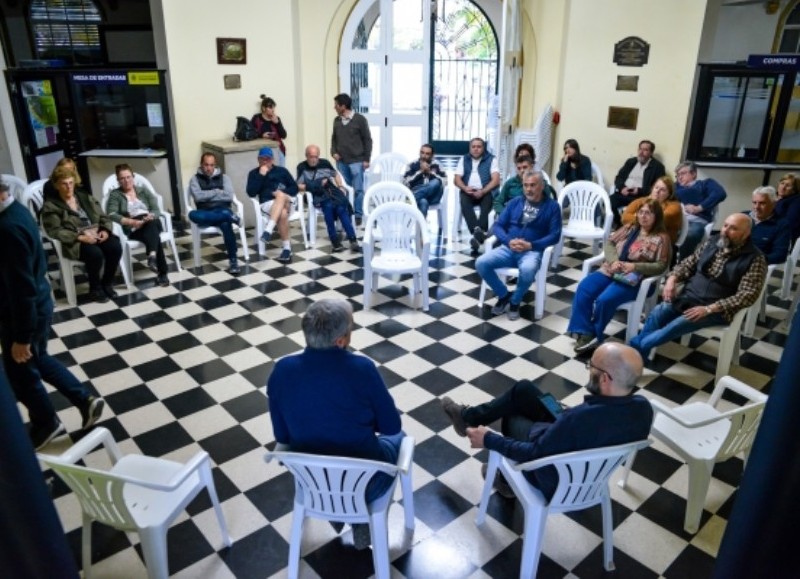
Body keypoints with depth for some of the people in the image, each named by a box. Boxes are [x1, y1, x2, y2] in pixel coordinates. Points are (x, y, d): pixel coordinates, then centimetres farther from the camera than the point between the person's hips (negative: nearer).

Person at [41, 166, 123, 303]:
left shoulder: (84, 196, 16)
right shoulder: (51, 205, 0)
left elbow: (103, 217, 14)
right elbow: (55, 231, -11)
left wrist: (105, 230, -7)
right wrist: (81, 237, -22)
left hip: (97, 235, 5)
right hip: (74, 242, -5)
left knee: (115, 247, -25)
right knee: (95, 253, -34)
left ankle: (107, 283, -4)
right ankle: (95, 288, -9)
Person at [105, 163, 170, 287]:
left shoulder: (143, 190, 19)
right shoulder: (115, 194, 10)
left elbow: (156, 210, 8)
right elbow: (111, 215, -8)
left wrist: (150, 216, -18)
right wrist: (132, 222, -22)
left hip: (152, 223, 2)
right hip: (133, 229, -2)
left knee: (151, 223, -37)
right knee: (154, 235, -36)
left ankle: (152, 255, -58)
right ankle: (162, 273, -45)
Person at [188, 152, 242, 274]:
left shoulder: (224, 177, 14)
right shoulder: (195, 179, 12)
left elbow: (229, 196, -1)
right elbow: (198, 196, -6)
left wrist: (207, 196, -1)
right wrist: (217, 192, -1)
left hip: (222, 210, 0)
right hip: (205, 213, 0)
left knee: (225, 223, -38)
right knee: (192, 214, -37)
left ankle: (233, 261, -34)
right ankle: (230, 217, -34)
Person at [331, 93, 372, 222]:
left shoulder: (360, 119, -5)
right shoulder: (337, 120, 9)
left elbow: (367, 140, -3)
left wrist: (366, 159, -6)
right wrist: (333, 152, 3)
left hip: (356, 161, -5)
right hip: (341, 161, 5)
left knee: (358, 189, -1)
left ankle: (358, 215, 7)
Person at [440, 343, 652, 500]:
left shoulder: (581, 418, -40)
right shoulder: (643, 408, -19)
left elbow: (534, 454, -27)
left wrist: (488, 440, -13)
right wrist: (564, 418, 14)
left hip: (557, 480, -6)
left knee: (511, 418, 17)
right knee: (524, 389, 11)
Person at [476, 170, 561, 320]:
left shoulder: (552, 206, 4)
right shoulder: (515, 202, 13)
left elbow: (554, 235, -3)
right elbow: (498, 225, 7)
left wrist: (530, 245, -16)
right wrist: (509, 241, -13)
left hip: (533, 251, -3)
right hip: (508, 248, 4)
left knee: (527, 270, -38)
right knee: (481, 263, -22)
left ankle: (515, 301, -7)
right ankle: (504, 295, 3)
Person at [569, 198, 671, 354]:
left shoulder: (661, 238, 0)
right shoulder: (629, 228, 16)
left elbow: (661, 266, -7)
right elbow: (609, 243, 11)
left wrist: (634, 267, -20)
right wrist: (614, 261, -10)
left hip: (633, 279, -5)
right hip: (610, 270, 6)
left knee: (605, 300, -29)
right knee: (583, 289, -20)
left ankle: (594, 336, -6)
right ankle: (585, 333, -16)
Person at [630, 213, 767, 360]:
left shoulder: (755, 259, -10)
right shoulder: (712, 242, 7)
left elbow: (747, 295, -17)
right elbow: (689, 263, 16)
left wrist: (709, 309, -25)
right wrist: (673, 278, -7)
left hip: (717, 309, -5)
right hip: (689, 296, 5)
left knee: (677, 324, -27)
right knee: (657, 313, -21)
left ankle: (638, 346, -12)